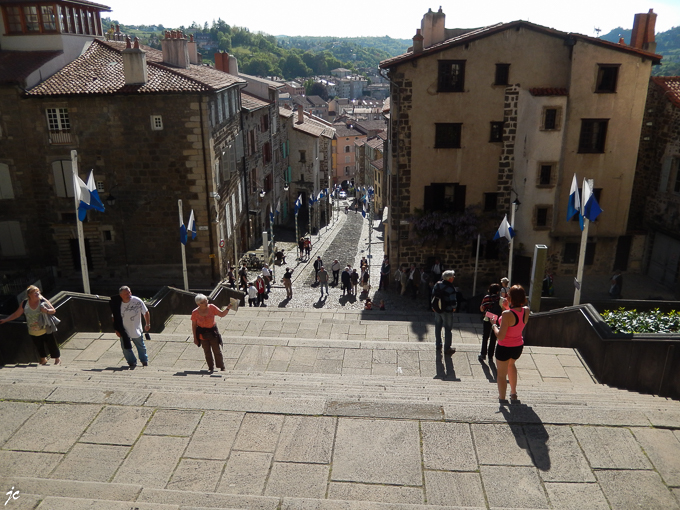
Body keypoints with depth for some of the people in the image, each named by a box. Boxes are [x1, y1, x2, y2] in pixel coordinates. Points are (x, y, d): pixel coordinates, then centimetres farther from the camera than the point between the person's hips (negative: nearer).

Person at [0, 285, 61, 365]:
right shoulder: (25, 303, -6)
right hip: (33, 332, 3)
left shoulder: (43, 301, -14)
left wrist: (47, 311, -29)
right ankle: (43, 359, 41)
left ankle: (57, 358, 25)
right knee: (39, 347, 19)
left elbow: (53, 311, -10)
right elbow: (16, 314, 5)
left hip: (45, 330, -3)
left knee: (51, 344, 5)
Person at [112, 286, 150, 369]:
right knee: (126, 348, 9)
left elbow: (145, 312, -6)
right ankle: (132, 363, 31)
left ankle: (145, 361, 42)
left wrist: (148, 324, -1)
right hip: (124, 331, 1)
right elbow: (115, 318, -3)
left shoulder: (137, 301, -20)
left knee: (141, 346, 18)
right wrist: (117, 330, -2)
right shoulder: (117, 304, -17)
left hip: (136, 330, -1)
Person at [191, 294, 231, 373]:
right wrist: (195, 338, 0)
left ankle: (222, 368, 17)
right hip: (202, 334, 0)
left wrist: (227, 308, -24)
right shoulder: (195, 312, -12)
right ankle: (211, 368, 25)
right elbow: (194, 325, -3)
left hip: (213, 332, 0)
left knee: (217, 351, 4)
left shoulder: (212, 307, -11)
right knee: (207, 352, 11)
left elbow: (222, 314, -5)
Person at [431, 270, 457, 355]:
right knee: (448, 329, 8)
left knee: (438, 327, 19)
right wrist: (454, 307, -1)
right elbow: (453, 300, -22)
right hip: (447, 311, -6)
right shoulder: (450, 288, -24)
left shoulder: (437, 285, -4)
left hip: (437, 309, 6)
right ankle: (447, 348, 16)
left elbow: (433, 295, 3)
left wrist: (433, 306, 13)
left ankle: (438, 345, 32)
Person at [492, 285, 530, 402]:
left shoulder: (507, 314, -29)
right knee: (511, 364, 35)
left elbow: (500, 336, -28)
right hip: (518, 346, 7)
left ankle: (502, 398, 25)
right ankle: (513, 393, 44)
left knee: (501, 374, 14)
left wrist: (494, 326, -10)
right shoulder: (526, 311, -11)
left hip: (505, 348, -7)